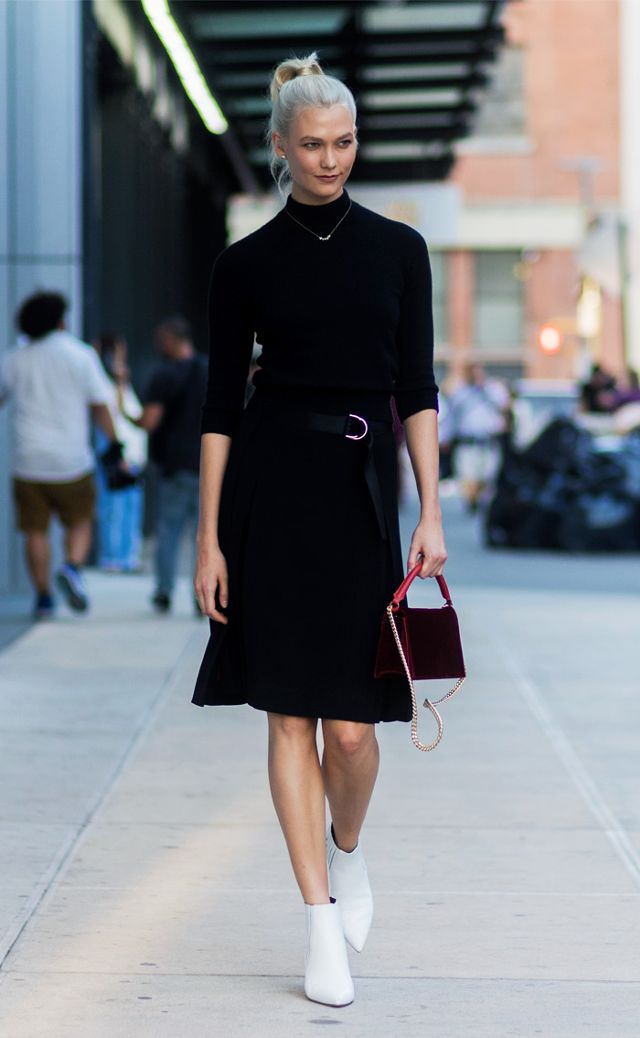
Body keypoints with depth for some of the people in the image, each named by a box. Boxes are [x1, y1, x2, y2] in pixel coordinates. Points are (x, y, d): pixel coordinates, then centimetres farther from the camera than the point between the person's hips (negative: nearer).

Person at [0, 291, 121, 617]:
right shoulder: (80, 354, -3)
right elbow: (100, 406, -6)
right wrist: (114, 443, 1)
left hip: (29, 463, 1)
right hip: (71, 461, -1)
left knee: (36, 531, 5)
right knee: (79, 523, 13)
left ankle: (43, 598, 2)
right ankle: (73, 568, -13)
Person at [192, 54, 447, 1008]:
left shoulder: (398, 249, 6)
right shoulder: (246, 265, 3)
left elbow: (417, 389, 6)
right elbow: (220, 405, 3)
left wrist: (431, 514, -3)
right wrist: (209, 538, -1)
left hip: (362, 488, 1)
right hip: (271, 490, -1)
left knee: (353, 726, -3)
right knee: (291, 714, 0)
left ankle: (346, 850, 30)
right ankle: (322, 920, 9)